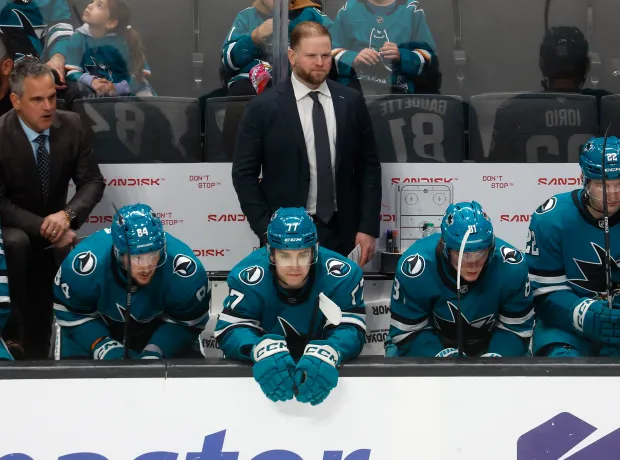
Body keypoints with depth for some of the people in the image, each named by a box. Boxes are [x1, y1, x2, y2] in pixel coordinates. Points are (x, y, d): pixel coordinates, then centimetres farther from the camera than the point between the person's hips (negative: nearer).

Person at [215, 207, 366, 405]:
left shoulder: (342, 275, -19)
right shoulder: (249, 277, -19)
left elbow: (350, 329, -24)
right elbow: (231, 330, -24)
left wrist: (326, 354, -46)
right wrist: (263, 349, -46)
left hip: (318, 367, 0)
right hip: (269, 367, 0)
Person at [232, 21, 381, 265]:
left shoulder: (351, 102, 4)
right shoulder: (263, 107, -5)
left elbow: (369, 167, 6)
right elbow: (244, 174, -3)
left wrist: (368, 227, -1)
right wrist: (267, 232, -10)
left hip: (342, 232, 3)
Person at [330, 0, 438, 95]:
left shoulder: (412, 10, 8)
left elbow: (428, 57, 7)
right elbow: (333, 53, 11)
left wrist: (401, 56, -14)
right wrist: (354, 59, -12)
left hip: (397, 88, -1)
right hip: (355, 85, 1)